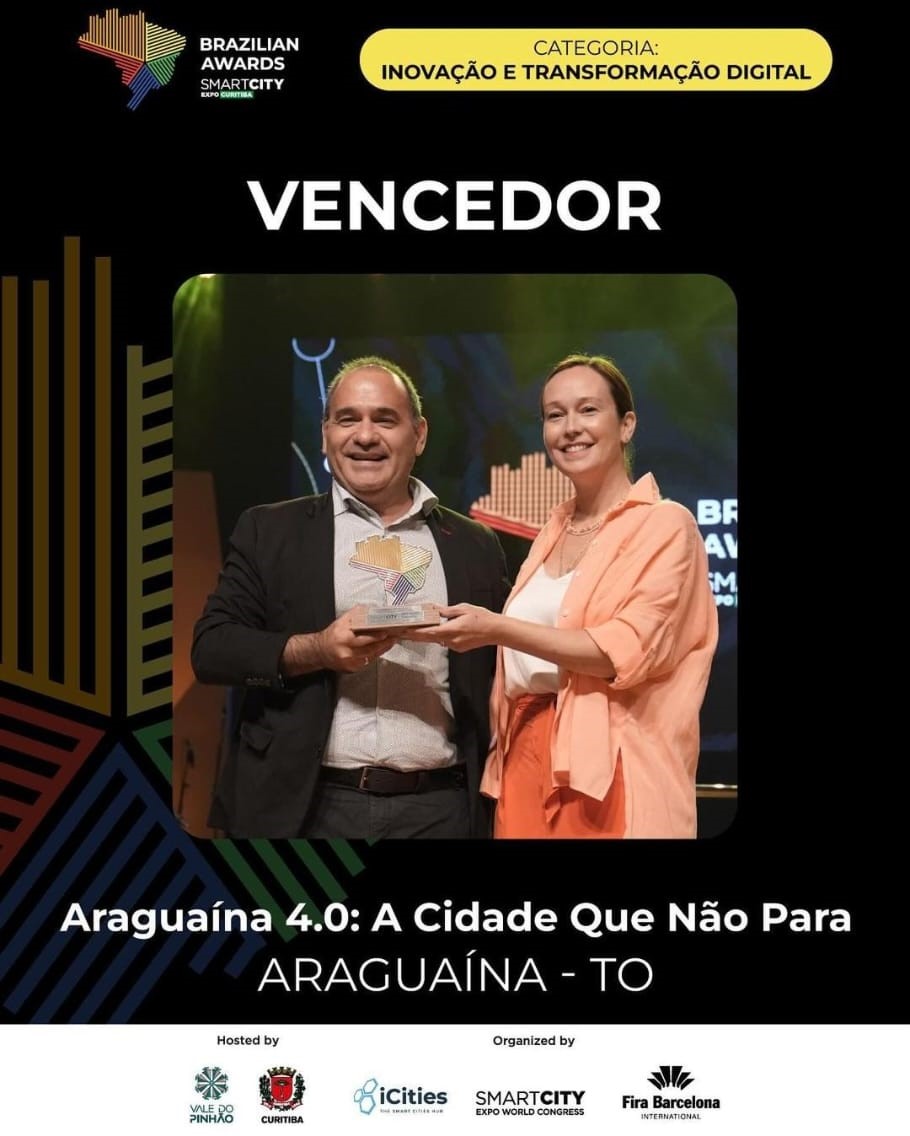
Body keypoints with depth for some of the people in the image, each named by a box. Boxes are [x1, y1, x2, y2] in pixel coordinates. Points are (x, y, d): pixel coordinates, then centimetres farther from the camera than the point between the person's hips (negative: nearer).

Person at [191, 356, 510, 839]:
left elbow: (499, 671, 13)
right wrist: (314, 650, -15)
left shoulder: (474, 545, 10)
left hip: (440, 807, 1)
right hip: (305, 804, -1)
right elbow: (211, 647, 0)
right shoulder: (270, 530, 6)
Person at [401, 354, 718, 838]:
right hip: (526, 759, 6)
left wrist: (496, 629, -20)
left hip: (607, 769, -6)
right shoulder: (552, 532, 15)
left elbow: (629, 650, -16)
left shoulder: (665, 525, -5)